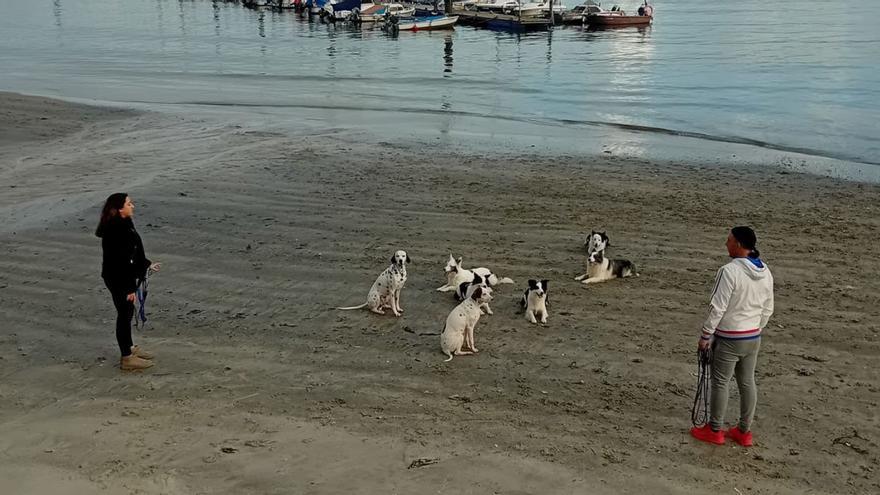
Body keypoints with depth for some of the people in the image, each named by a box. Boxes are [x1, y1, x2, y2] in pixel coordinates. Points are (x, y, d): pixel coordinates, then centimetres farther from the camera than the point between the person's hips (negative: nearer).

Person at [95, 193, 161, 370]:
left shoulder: (124, 224, 6)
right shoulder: (115, 230, -25)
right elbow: (119, 261, -25)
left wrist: (147, 264, 25)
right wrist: (129, 288, -23)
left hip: (125, 276, 10)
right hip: (118, 279, -10)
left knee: (127, 312, 21)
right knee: (124, 314, 0)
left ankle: (129, 348, 36)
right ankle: (127, 358, 11)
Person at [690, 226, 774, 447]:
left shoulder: (730, 271, -21)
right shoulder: (765, 272, 3)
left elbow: (718, 307, -19)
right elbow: (767, 309, 11)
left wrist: (705, 335, -10)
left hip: (729, 338, -7)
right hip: (754, 337, 7)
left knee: (720, 383, 6)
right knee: (747, 382, 15)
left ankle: (714, 430, 17)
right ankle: (744, 431, 25)